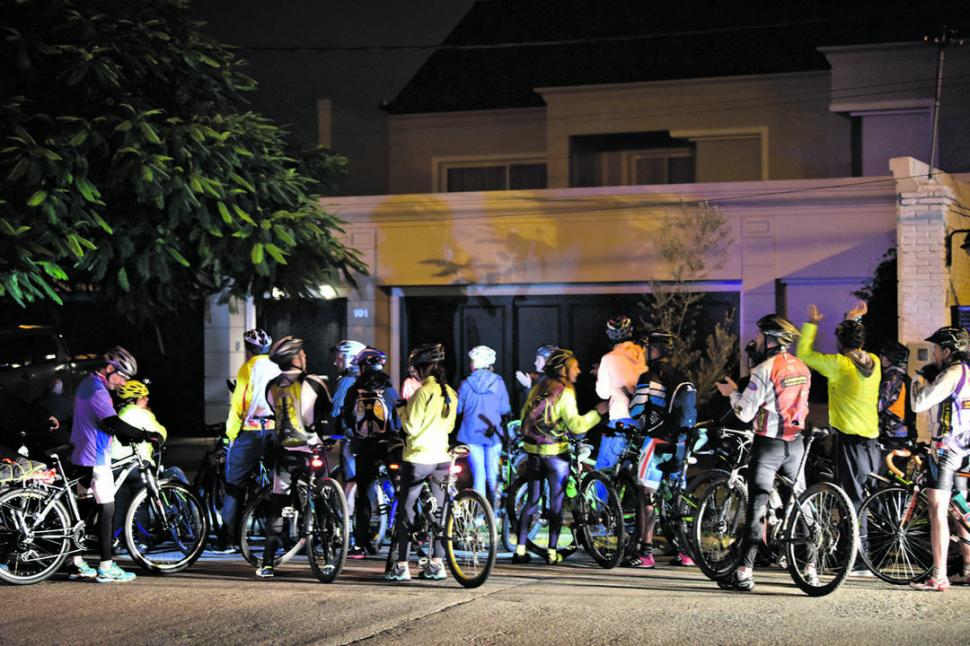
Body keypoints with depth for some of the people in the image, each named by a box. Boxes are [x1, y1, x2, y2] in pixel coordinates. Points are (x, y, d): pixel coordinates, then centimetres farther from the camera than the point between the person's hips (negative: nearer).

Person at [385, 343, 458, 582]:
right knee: (439, 510, 11)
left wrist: (402, 411, 2)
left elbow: (412, 427, -14)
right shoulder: (450, 393, 7)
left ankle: (402, 566, 0)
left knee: (406, 509, 1)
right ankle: (436, 564, 11)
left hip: (418, 457, -7)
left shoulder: (423, 391, -15)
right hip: (442, 457, 7)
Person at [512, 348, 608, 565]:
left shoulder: (538, 388, 6)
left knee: (532, 501, 11)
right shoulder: (565, 393, -13)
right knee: (556, 503, 4)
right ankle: (552, 552, 3)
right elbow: (576, 425, -20)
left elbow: (525, 415, 12)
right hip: (556, 453, -6)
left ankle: (520, 550, 8)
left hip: (533, 451, 6)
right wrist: (597, 412, -11)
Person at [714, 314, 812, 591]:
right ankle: (809, 569, 14)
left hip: (768, 444, -6)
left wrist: (732, 392, 2)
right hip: (796, 443, 6)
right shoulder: (802, 368, 7)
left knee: (757, 508, -4)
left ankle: (744, 573, -4)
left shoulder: (764, 369, -15)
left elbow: (745, 413, -17)